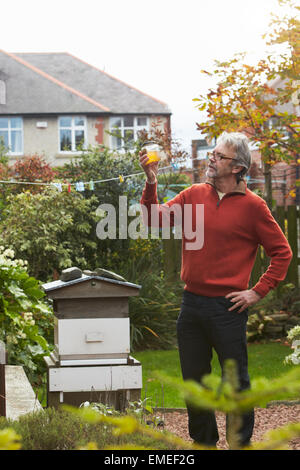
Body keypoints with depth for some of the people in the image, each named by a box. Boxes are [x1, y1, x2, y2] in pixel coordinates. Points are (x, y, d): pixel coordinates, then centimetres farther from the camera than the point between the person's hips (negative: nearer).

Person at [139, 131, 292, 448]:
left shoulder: (252, 205, -6)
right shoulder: (194, 195, 7)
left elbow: (282, 252, -2)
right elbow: (154, 219, 2)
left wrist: (258, 292, -7)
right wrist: (151, 183, -10)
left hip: (228, 307, -5)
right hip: (191, 304, 5)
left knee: (236, 381, 3)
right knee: (193, 380, 14)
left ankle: (240, 442, 17)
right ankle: (203, 441, 29)